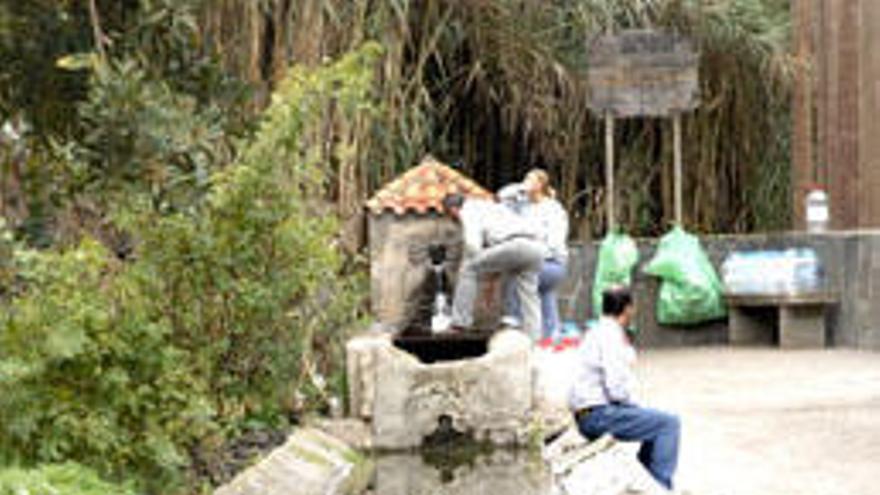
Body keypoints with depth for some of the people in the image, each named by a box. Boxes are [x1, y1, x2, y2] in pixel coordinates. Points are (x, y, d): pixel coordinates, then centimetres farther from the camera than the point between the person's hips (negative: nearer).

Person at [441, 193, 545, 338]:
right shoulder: (489, 206, 38)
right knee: (529, 298, 13)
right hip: (536, 246, 8)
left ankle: (460, 322, 4)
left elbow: (472, 245, -5)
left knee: (468, 269, 5)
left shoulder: (468, 211, 10)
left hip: (515, 245, -8)